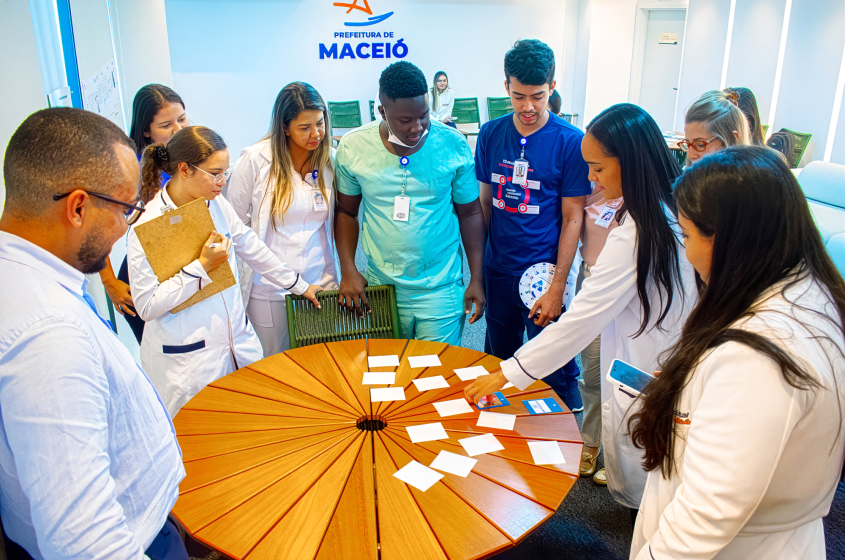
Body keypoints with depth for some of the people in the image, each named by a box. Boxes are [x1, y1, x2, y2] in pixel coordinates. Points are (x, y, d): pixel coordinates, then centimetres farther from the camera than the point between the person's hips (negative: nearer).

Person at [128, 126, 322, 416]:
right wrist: (202, 267, -19)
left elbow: (253, 249, 15)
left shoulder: (217, 204, 3)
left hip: (239, 344, 6)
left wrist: (300, 286, 21)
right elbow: (147, 306, -17)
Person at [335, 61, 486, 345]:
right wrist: (348, 270, -4)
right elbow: (347, 212, 6)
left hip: (440, 291, -1)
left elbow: (470, 213, 1)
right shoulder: (353, 147, -6)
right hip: (381, 289, 2)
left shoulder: (453, 145, -8)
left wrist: (476, 279, 0)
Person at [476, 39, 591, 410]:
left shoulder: (570, 142, -10)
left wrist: (557, 288, -12)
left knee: (553, 374, 6)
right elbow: (484, 203, 7)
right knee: (498, 366, 19)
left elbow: (573, 219, -9)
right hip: (498, 273, 4)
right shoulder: (491, 134, 1)